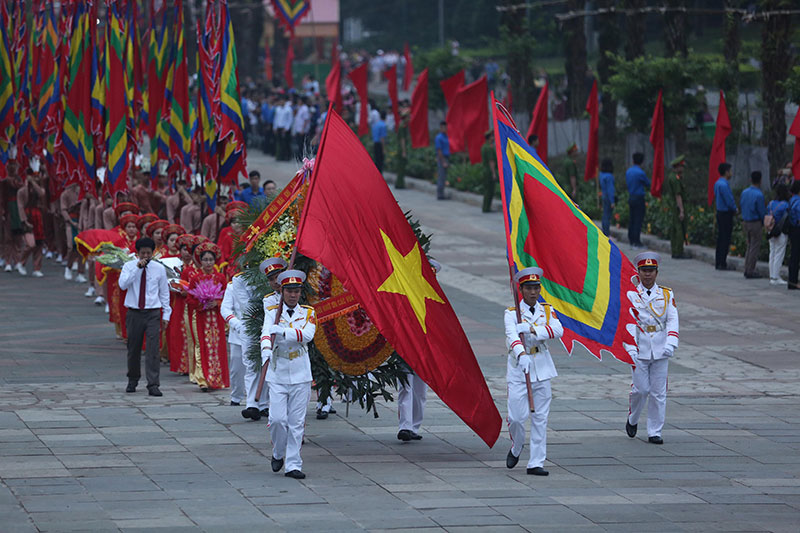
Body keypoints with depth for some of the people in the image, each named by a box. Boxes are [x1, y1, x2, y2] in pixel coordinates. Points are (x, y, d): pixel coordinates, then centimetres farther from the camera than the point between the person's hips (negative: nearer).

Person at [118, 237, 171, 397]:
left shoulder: (159, 268, 4)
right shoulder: (129, 266, 2)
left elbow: (164, 292, 9)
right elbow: (123, 285, -15)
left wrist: (166, 315, 6)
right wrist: (137, 267, -19)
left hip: (153, 313, 0)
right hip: (134, 313, 0)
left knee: (153, 350, -9)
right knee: (133, 349, 9)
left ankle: (153, 385, -9)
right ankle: (133, 380, 28)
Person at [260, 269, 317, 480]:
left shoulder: (308, 313, 6)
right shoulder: (272, 312, 3)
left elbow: (307, 334, -12)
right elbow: (266, 333, -15)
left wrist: (283, 332, -25)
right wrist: (266, 351, -36)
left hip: (300, 375, 1)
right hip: (277, 374, -1)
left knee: (297, 422, -1)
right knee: (278, 418, -8)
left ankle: (293, 465, 5)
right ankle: (278, 454, 19)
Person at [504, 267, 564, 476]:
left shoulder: (547, 310, 8)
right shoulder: (512, 313, -3)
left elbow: (558, 330, -10)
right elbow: (512, 335, -22)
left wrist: (532, 329, -24)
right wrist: (521, 355, -41)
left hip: (541, 369, 3)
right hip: (518, 369, -3)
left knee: (540, 419, 1)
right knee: (516, 417, -7)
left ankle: (536, 463, 6)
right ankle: (516, 448, 24)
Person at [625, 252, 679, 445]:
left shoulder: (667, 294, 7)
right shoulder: (630, 295, 0)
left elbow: (672, 320, -3)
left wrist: (671, 343, -19)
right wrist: (630, 348, -20)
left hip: (660, 351, 2)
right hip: (639, 350, -2)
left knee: (659, 393, 2)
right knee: (641, 389, -3)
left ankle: (655, 432, 9)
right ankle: (632, 419, 25)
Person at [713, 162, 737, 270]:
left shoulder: (717, 183, 10)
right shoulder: (724, 185, -20)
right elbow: (729, 200, -21)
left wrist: (733, 208, 12)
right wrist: (734, 209, -1)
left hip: (720, 212, 10)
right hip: (726, 213, -10)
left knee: (720, 238, 13)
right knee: (725, 239, -5)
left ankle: (718, 263, 18)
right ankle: (722, 264, -4)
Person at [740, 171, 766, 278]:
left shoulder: (744, 192, 2)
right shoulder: (759, 195, -19)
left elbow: (741, 205, 12)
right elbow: (762, 211, -13)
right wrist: (764, 222, 3)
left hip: (745, 222, 7)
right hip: (756, 223, -7)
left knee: (749, 246, 18)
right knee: (755, 248, 1)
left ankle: (747, 270, 19)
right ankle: (750, 272, 3)